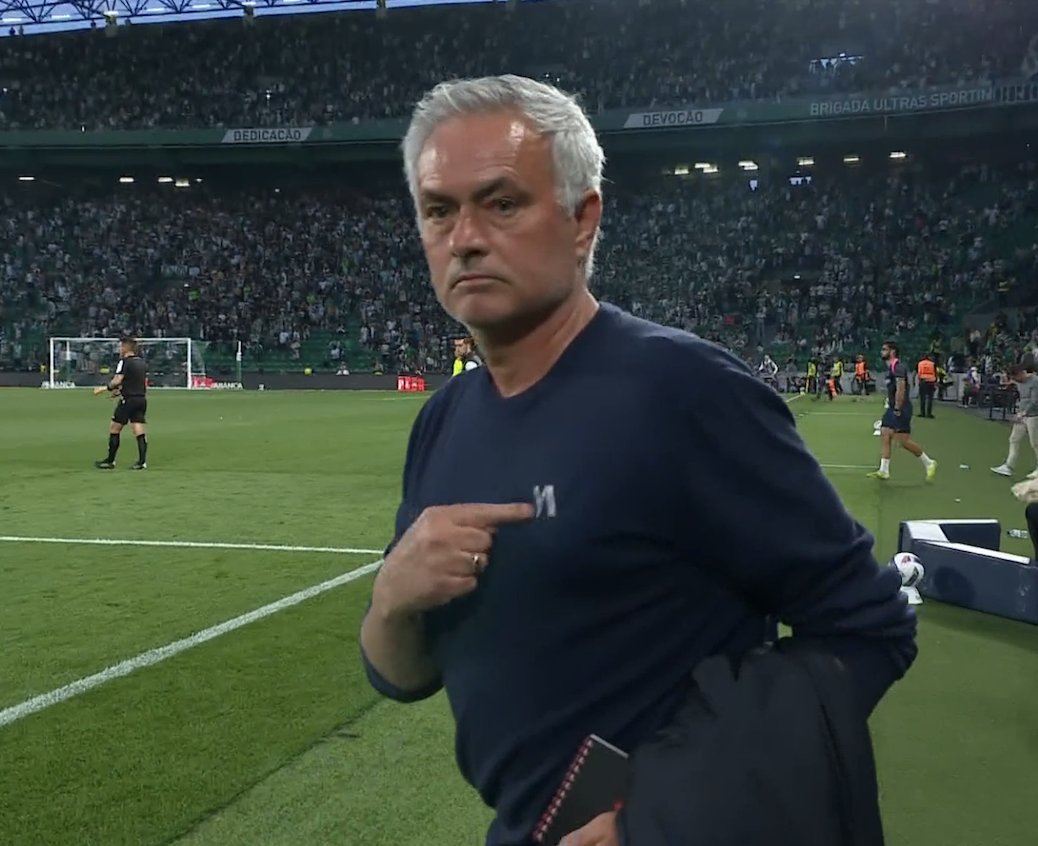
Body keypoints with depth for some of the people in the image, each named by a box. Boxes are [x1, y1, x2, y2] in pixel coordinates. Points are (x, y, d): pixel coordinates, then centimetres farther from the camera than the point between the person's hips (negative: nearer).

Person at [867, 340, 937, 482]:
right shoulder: (891, 367, 16)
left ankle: (929, 463, 7)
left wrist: (897, 409, -23)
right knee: (885, 435, 2)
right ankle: (884, 471, 2)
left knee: (903, 440, -8)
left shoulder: (898, 366, -15)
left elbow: (901, 389, -22)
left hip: (900, 410, -10)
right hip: (892, 408, 10)